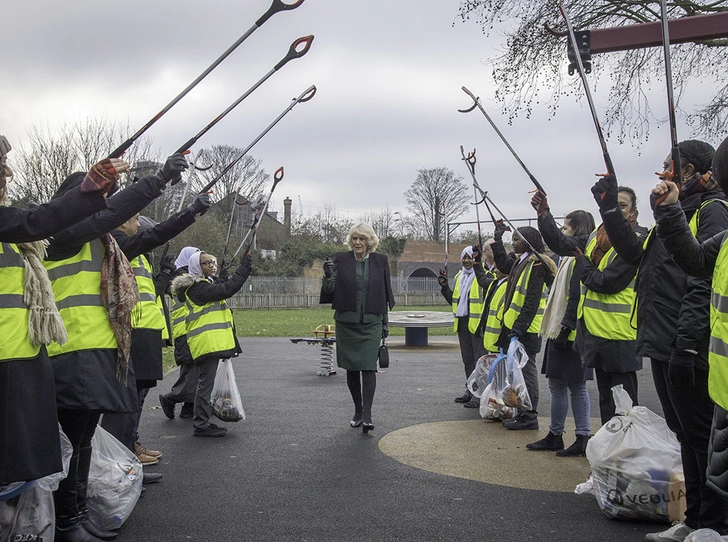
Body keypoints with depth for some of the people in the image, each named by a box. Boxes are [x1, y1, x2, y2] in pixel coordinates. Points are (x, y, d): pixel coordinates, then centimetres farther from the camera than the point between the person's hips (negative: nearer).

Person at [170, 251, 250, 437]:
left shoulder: (203, 285, 22)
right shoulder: (197, 287, -13)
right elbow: (226, 290, -22)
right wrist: (244, 268, -18)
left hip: (211, 342, 11)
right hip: (206, 342, -11)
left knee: (205, 383, 14)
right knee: (206, 383, -7)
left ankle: (202, 423, 21)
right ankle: (201, 425, -3)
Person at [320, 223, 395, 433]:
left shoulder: (380, 261, 4)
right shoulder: (341, 260, 2)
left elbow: (384, 294, 10)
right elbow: (330, 292, -1)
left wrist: (385, 322, 9)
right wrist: (328, 277, -22)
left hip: (371, 323, -1)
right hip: (346, 322, 1)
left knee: (368, 367, -11)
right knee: (351, 368, 8)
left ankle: (367, 415, -12)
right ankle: (358, 411, 23)